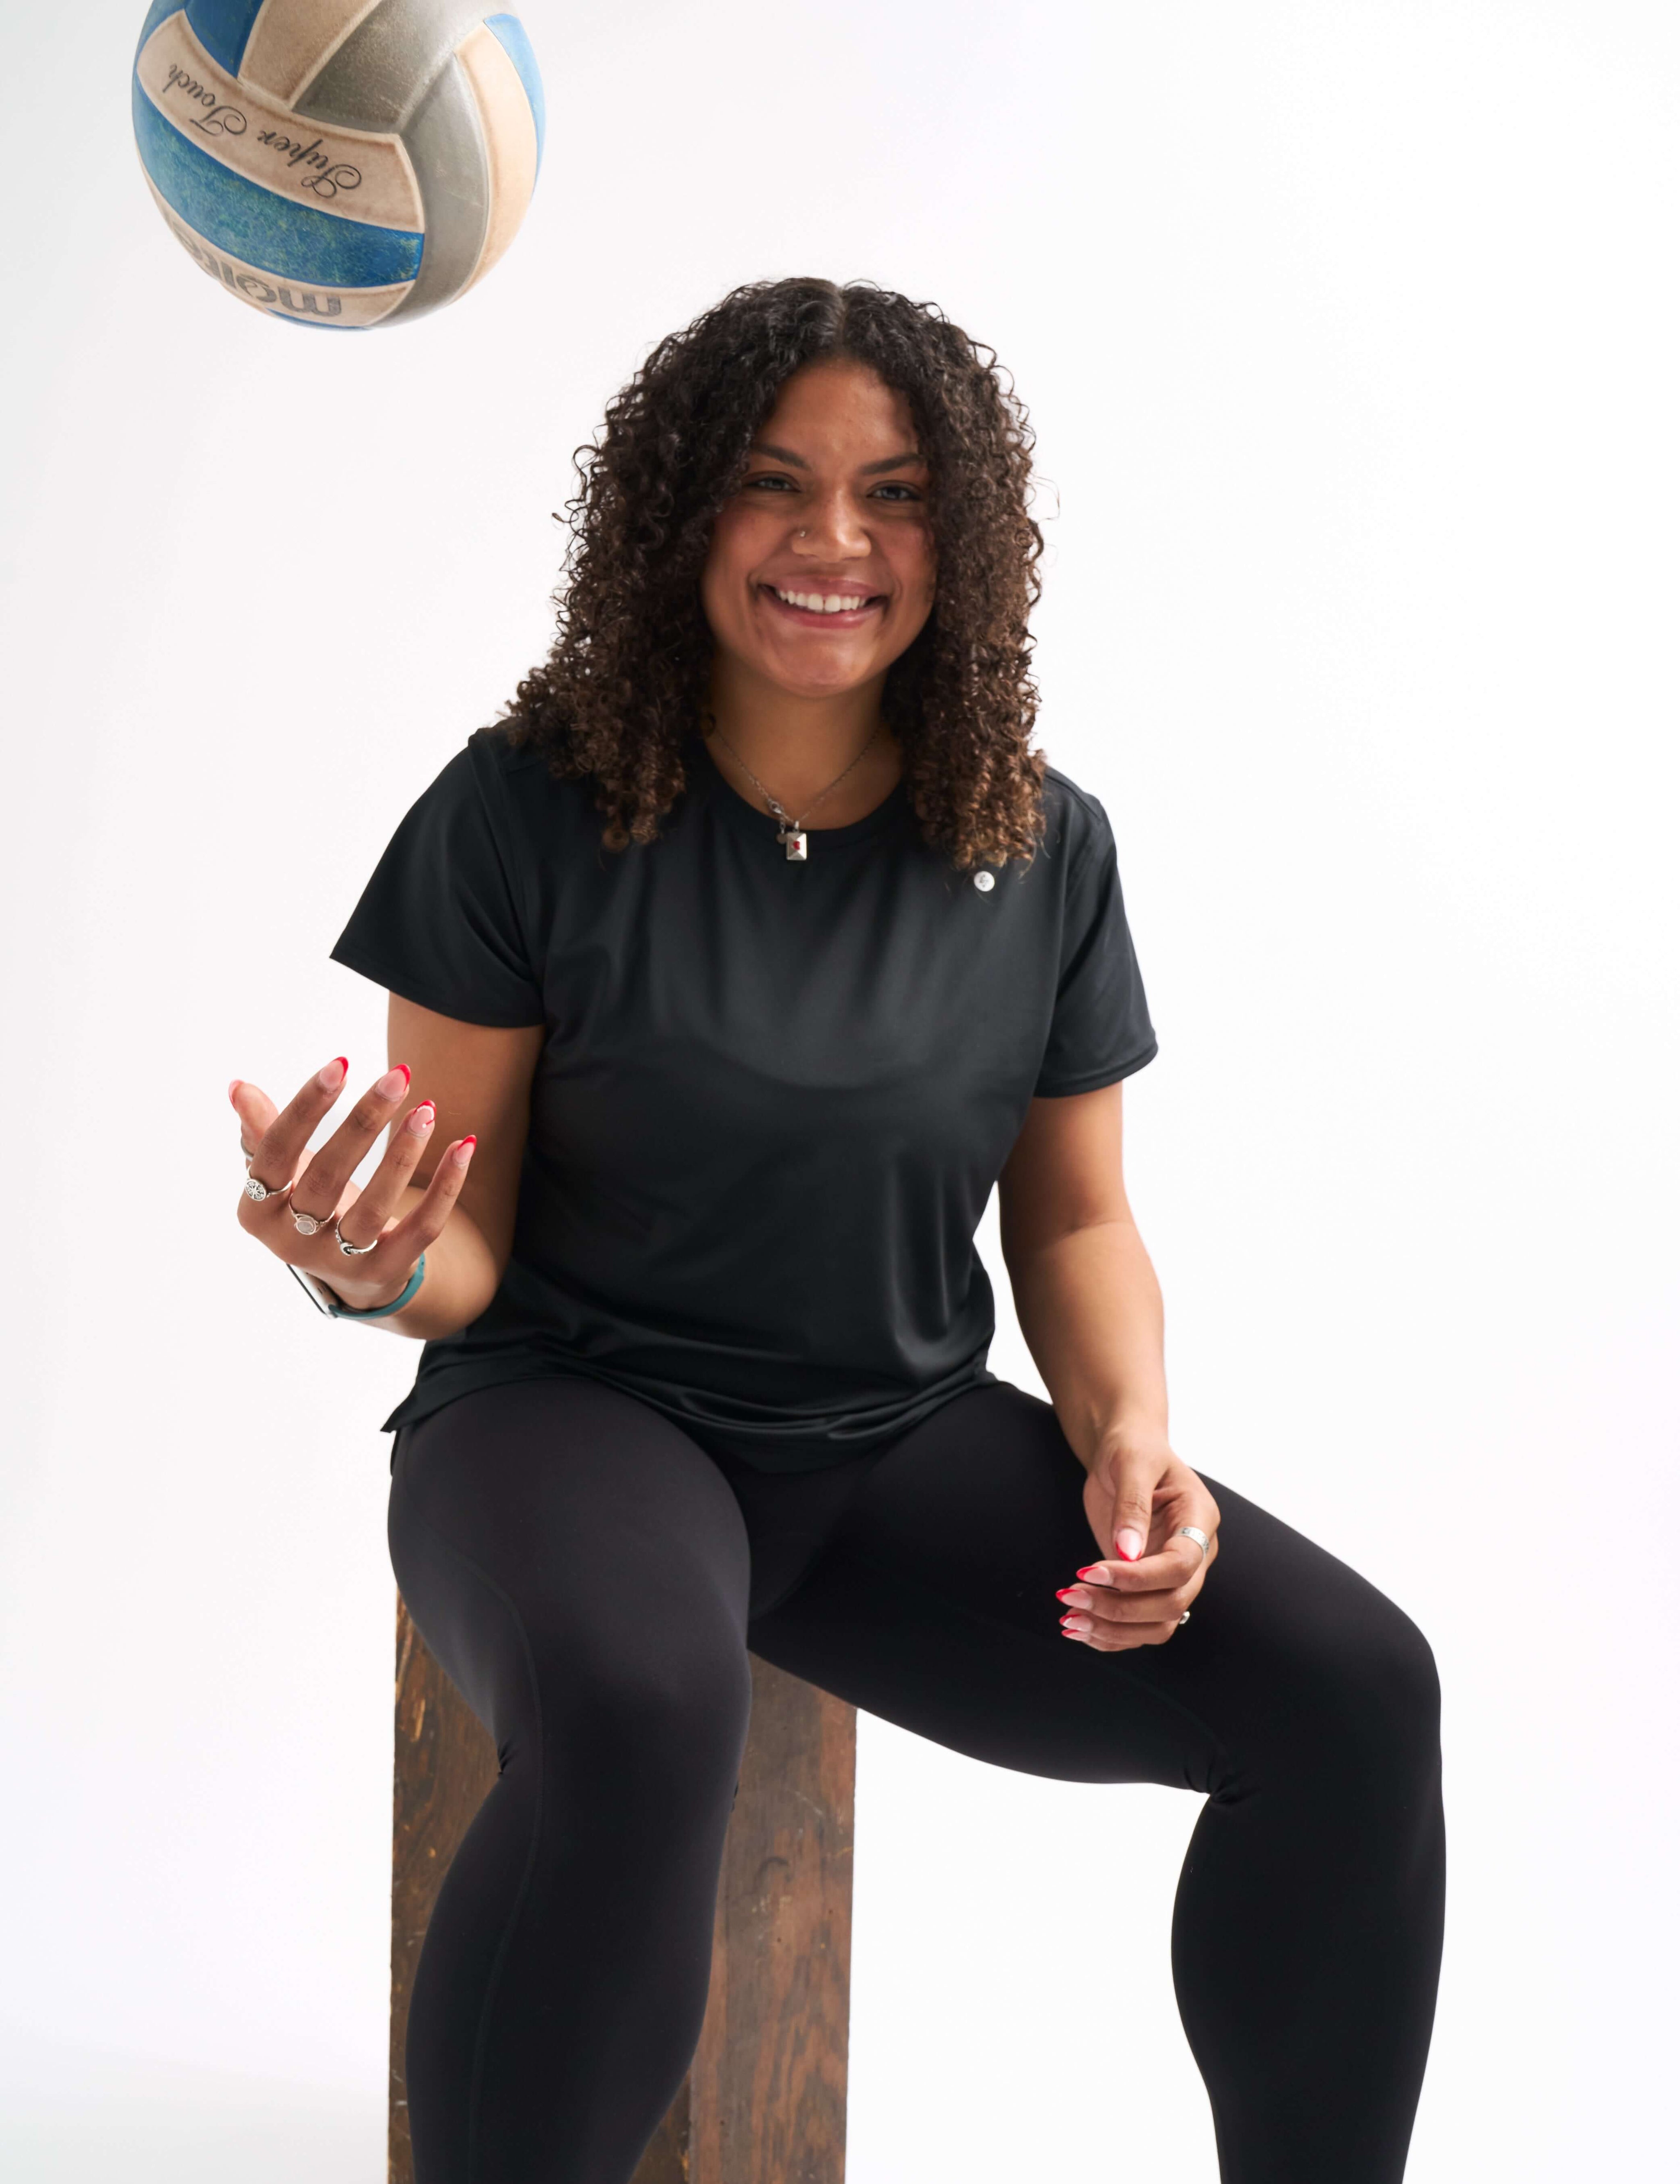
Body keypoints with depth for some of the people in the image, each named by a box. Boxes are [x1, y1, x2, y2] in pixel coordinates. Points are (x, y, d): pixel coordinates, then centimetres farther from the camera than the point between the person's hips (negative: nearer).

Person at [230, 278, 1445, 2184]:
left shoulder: (1044, 853, 2)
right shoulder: (528, 816, -8)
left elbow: (1076, 1221, 11)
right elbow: (473, 1252, -5)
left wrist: (1130, 1431, -9)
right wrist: (378, 1267, -29)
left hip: (904, 1443, 4)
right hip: (576, 1406, -3)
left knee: (1353, 1690, -17)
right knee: (634, 1710, -40)